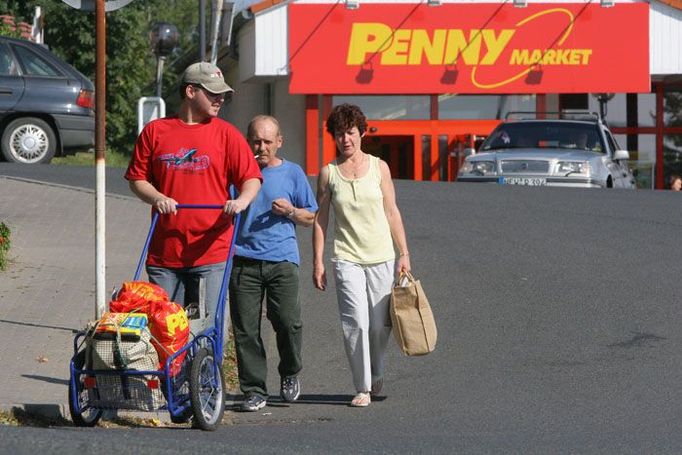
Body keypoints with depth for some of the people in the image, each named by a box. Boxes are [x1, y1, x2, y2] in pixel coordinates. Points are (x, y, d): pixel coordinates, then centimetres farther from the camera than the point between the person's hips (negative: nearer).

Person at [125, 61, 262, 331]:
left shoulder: (226, 134, 6)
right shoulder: (155, 131, 8)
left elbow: (251, 178, 3)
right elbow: (137, 179, 10)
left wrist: (243, 200, -19)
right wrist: (156, 198, -9)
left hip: (211, 250, -1)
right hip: (163, 252, 1)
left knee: (206, 328, -4)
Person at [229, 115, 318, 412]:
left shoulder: (292, 173, 10)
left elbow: (310, 217, 15)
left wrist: (290, 211, -4)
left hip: (282, 259, -1)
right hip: (243, 260, 1)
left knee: (288, 321, -9)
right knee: (245, 328, -2)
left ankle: (290, 375, 17)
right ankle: (254, 390, 5)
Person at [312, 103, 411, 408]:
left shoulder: (379, 167, 6)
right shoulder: (328, 173, 4)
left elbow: (392, 213, 8)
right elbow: (320, 219, 6)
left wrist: (404, 254, 5)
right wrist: (318, 262, 1)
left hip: (382, 257, 1)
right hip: (347, 258, -1)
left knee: (380, 325, 2)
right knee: (356, 323, -14)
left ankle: (376, 374, 30)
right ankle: (363, 388, -6)